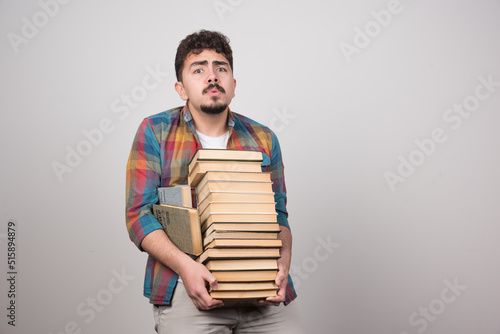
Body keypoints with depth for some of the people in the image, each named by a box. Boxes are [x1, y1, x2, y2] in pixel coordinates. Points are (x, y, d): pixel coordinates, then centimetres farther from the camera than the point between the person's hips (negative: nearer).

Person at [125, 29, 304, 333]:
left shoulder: (263, 139, 12)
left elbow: (278, 215, 13)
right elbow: (139, 214, -2)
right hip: (188, 285, -2)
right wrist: (184, 265, -16)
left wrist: (283, 261, -8)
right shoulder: (155, 132, 5)